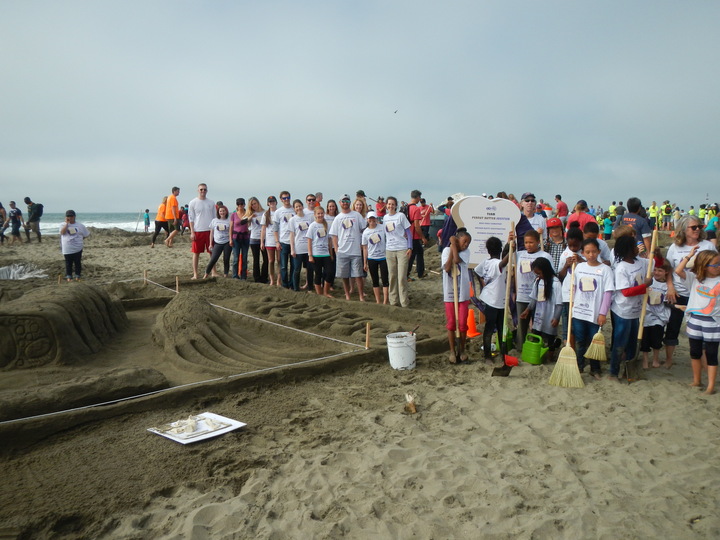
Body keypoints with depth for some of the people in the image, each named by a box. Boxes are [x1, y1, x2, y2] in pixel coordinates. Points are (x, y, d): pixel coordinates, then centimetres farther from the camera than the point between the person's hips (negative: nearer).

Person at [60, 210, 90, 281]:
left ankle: (78, 276, 18)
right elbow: (62, 232, -17)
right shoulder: (63, 225, 3)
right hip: (67, 249, 0)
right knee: (68, 264, 6)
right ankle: (68, 277, 16)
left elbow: (86, 234, 11)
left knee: (78, 263, 6)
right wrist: (67, 223, -13)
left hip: (77, 249, 0)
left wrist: (80, 239, 2)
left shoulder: (80, 226, 4)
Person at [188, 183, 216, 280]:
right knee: (196, 253, 2)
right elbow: (191, 218, 0)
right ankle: (195, 274, 7)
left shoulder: (211, 203, 9)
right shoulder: (193, 203, 1)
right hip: (197, 231, -3)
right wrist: (192, 232, -7)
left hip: (210, 230, 3)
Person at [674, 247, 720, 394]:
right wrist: (689, 256, -8)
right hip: (694, 320, 3)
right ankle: (697, 381, 30)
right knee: (695, 352, 14)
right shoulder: (695, 278, 0)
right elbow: (678, 271, -8)